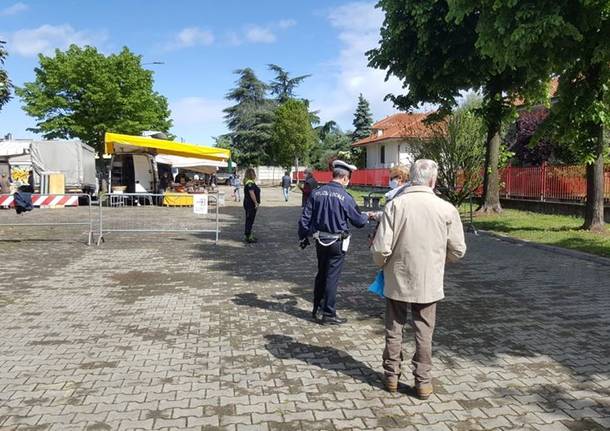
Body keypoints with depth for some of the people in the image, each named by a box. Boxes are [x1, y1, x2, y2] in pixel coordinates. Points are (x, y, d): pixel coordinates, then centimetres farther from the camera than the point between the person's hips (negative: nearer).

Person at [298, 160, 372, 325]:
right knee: (332, 277, 3)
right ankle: (328, 314, 11)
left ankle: (317, 309, 29)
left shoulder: (317, 193, -2)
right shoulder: (345, 197, -15)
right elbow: (358, 221, -4)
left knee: (321, 274, 18)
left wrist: (303, 237, 13)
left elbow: (305, 218, 1)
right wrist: (366, 216, 17)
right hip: (337, 243, -5)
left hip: (320, 242, 5)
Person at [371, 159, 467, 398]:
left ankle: (391, 376, 28)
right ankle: (423, 382, 23)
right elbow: (458, 251, -1)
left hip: (396, 280, 0)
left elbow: (381, 248, -16)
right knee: (424, 333, 14)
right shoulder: (446, 209, -10)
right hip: (428, 283, 1)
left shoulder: (395, 205, -14)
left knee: (394, 329, 16)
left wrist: (381, 263, 6)